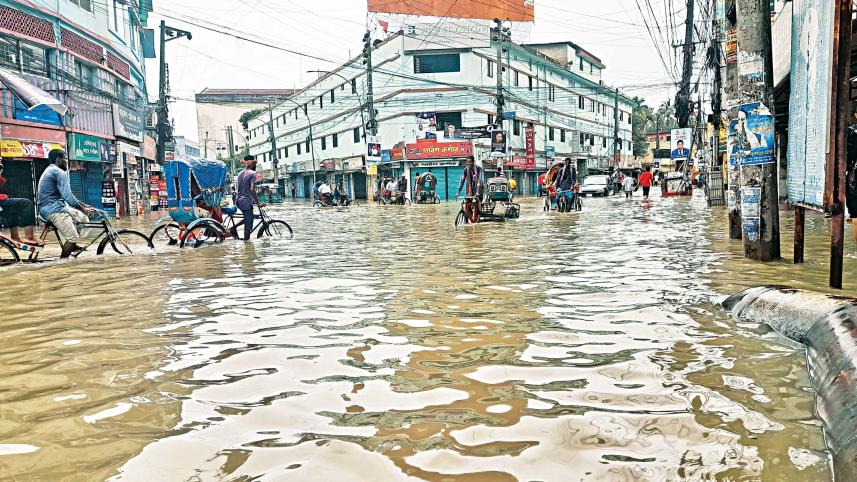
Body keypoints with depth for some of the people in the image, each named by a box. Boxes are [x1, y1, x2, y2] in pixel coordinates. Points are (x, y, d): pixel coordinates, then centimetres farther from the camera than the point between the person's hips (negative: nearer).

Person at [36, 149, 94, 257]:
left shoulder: (50, 171, 22)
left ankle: (71, 246, 20)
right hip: (54, 209, -11)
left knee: (84, 217, 18)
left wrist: (83, 205, 18)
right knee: (73, 237, -14)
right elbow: (68, 196, -20)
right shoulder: (59, 172, -12)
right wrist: (82, 209, -10)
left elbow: (66, 195, 23)